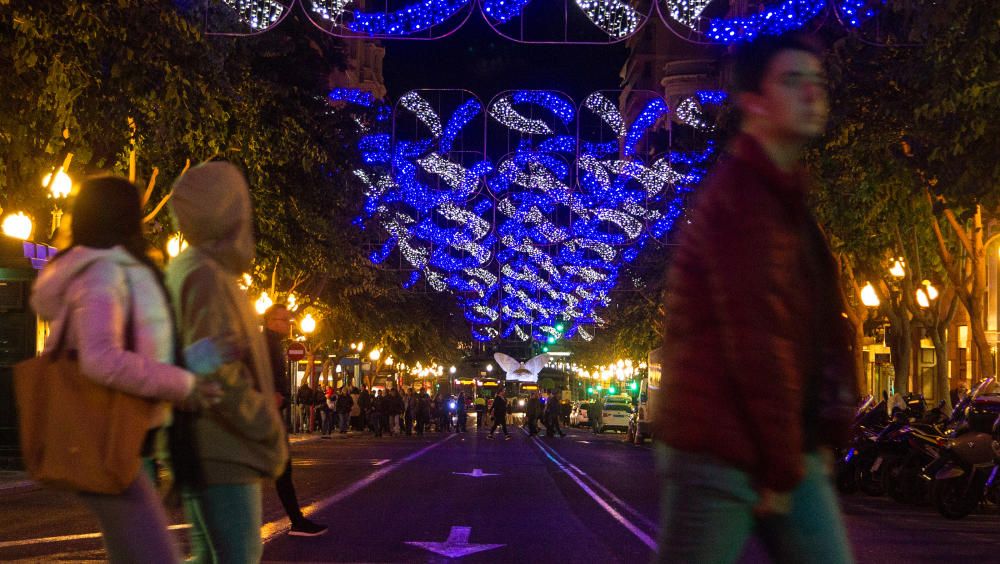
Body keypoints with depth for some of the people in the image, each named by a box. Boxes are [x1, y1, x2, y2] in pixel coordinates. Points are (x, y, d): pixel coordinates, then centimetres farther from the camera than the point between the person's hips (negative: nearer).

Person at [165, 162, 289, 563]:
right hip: (220, 452, -10)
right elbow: (216, 371, -24)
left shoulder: (188, 270, 16)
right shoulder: (206, 277, -15)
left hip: (219, 451, 10)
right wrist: (268, 428, -15)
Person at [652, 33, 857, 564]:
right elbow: (755, 341, -19)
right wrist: (782, 468, -14)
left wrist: (819, 437, 10)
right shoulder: (741, 197, -14)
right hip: (718, 456, -9)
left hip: (788, 451, 9)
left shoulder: (785, 196, 17)